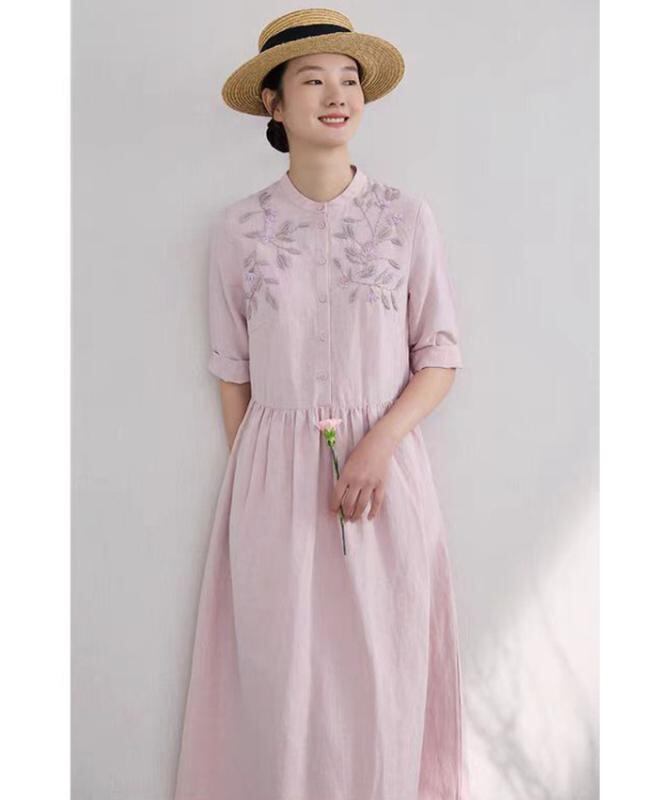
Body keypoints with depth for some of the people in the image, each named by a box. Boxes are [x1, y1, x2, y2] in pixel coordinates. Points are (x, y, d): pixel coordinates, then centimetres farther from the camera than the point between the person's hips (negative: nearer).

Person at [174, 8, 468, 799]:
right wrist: (247, 482, 5)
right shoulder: (240, 227, 1)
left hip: (385, 467, 0)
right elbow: (232, 370, 6)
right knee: (281, 670, 7)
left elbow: (440, 356, 1)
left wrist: (379, 446, -13)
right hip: (276, 475, 0)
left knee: (381, 668, 7)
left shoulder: (406, 216, -1)